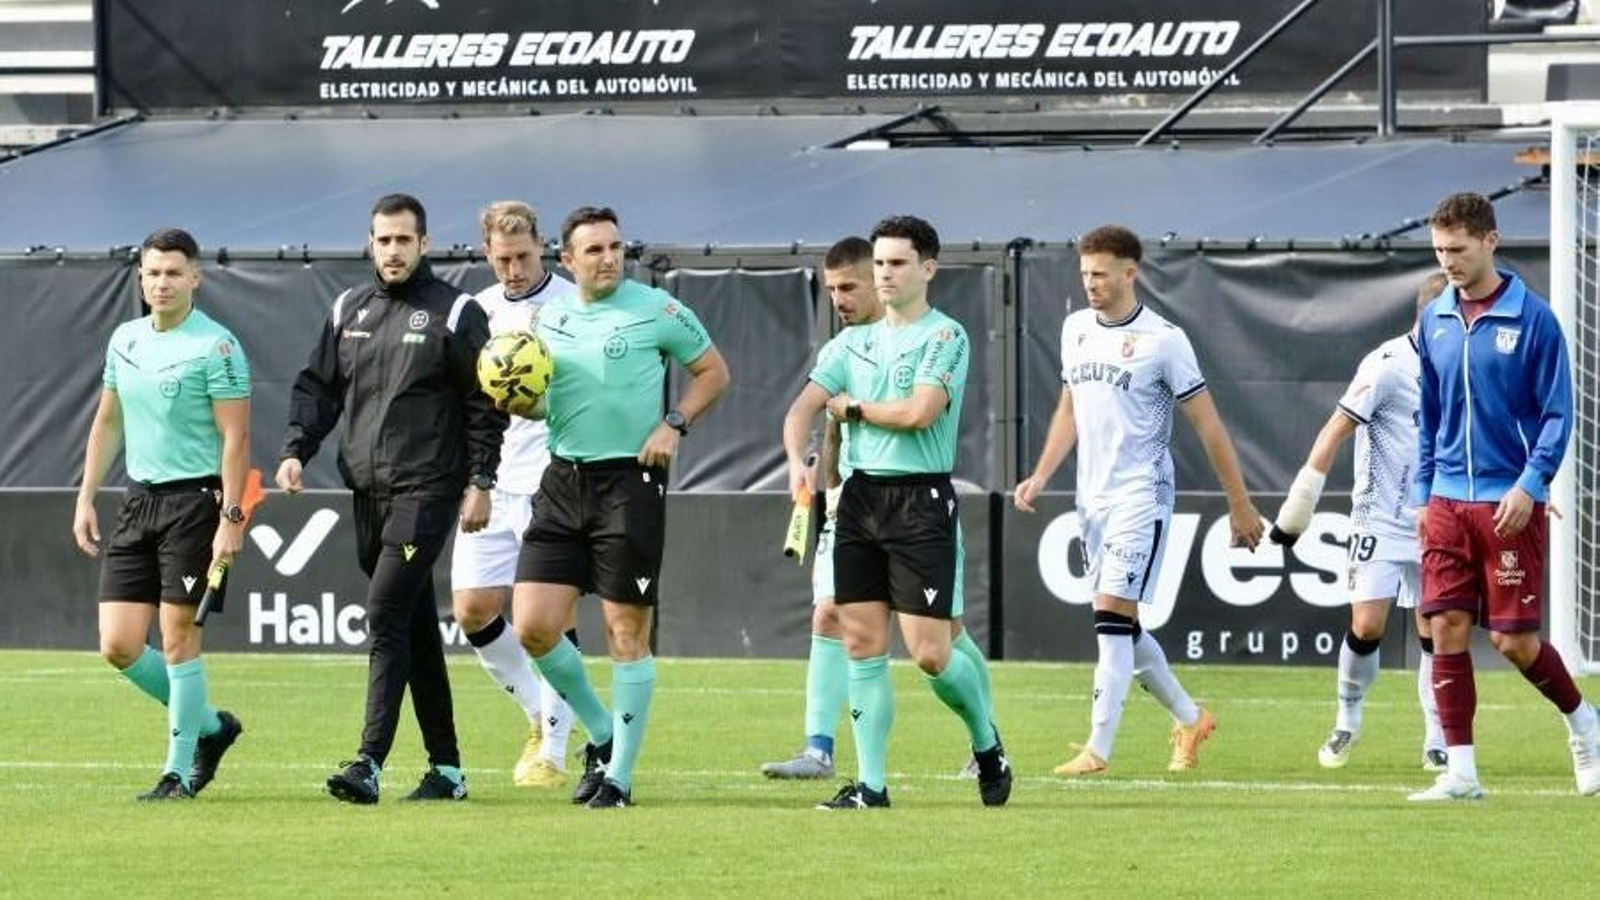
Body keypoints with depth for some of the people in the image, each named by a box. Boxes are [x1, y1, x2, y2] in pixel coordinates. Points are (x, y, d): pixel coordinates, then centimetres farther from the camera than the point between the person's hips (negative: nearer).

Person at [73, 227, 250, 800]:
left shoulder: (216, 346, -9)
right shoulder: (125, 340, 11)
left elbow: (235, 437, -13)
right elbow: (107, 424, 21)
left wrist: (231, 519, -19)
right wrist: (86, 498, 16)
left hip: (195, 500, -7)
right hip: (139, 498, 7)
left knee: (178, 639, -5)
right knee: (118, 646, 1)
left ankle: (180, 772, 6)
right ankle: (208, 725, 22)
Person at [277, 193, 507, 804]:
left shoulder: (455, 314, -1)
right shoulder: (348, 311, 14)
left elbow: (485, 405, -1)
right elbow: (317, 387, 16)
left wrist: (480, 483, -7)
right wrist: (296, 450, 1)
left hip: (427, 490, -6)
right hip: (367, 490, 6)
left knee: (385, 616, -16)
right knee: (415, 628, 9)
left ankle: (370, 764, -21)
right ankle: (446, 767, 15)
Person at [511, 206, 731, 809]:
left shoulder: (657, 311, -4)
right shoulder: (548, 316, 9)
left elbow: (713, 372, 5)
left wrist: (675, 424, -9)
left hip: (630, 481, -5)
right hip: (562, 481, 5)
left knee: (626, 633, -1)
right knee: (534, 626, -4)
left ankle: (620, 776, 8)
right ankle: (601, 734, 19)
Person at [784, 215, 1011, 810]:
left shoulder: (945, 337, -4)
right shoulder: (853, 343, 14)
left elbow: (918, 412, -16)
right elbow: (804, 407, 5)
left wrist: (852, 406, -2)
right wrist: (797, 460, -15)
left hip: (921, 499, -5)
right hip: (859, 496, 5)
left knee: (930, 653, -8)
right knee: (862, 644, 1)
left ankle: (986, 744, 19)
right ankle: (871, 785, 5)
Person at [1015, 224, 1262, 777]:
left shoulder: (1162, 339, -10)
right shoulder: (1076, 329, 10)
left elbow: (1208, 426, -6)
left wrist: (1241, 507, -4)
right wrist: (1041, 476, 11)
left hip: (1140, 496, -7)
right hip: (1092, 498, 7)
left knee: (1113, 618, -15)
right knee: (1121, 627, 11)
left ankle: (1098, 749, -15)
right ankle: (1189, 719, 29)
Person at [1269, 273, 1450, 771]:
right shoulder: (1388, 364, -14)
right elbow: (1335, 431, -13)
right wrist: (1299, 507, -15)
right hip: (1381, 520, -5)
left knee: (1434, 631, 2)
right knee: (1367, 625, -10)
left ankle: (1437, 742, 9)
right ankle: (1347, 721, 14)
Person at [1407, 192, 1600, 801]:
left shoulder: (1533, 318, -7)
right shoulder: (1434, 322, 8)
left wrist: (1530, 485, -16)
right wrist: (1423, 493, 13)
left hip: (1510, 504, -5)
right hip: (1448, 501, 5)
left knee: (1513, 639, -3)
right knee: (1447, 629, -2)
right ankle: (1460, 771, 3)